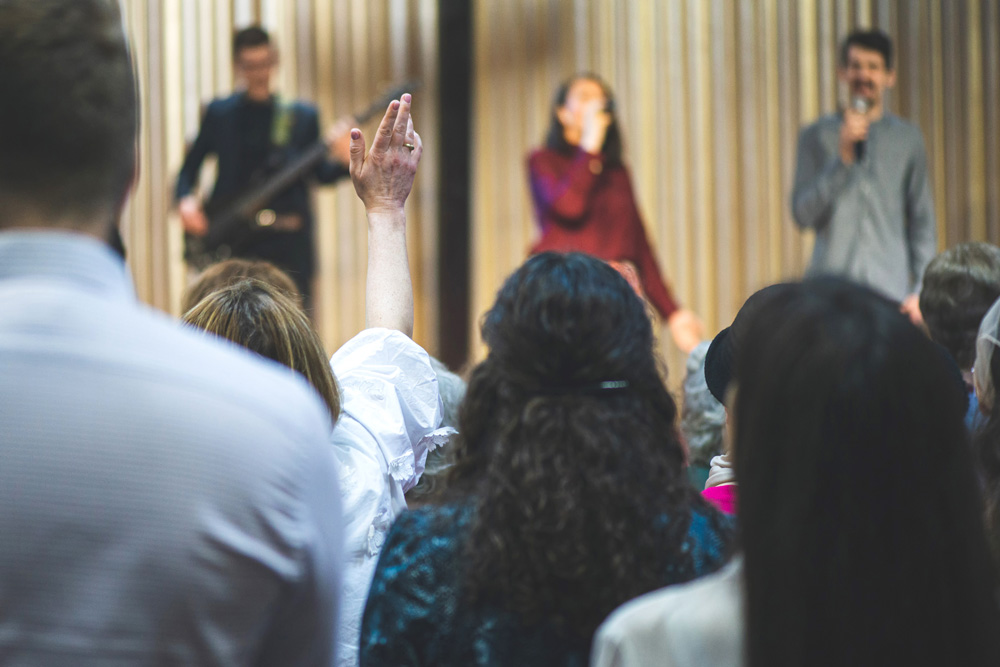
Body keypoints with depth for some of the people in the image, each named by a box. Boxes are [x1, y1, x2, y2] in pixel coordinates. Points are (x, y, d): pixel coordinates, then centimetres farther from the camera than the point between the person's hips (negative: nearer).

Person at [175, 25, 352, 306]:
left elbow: (321, 174, 6)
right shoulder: (220, 113, 9)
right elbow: (190, 166, 13)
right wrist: (185, 199, -7)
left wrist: (341, 160, -16)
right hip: (233, 239, 0)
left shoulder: (302, 116, 10)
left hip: (289, 243, 1)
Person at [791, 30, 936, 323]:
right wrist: (843, 157, -9)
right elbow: (803, 214, 1)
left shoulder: (908, 138, 12)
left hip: (891, 290, 1)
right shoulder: (817, 136, 9)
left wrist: (921, 291, 3)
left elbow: (923, 221, 13)